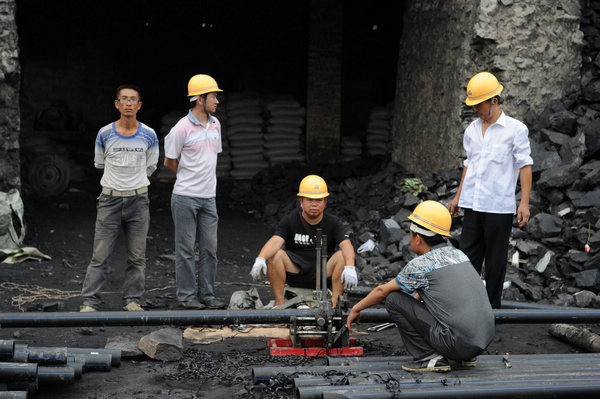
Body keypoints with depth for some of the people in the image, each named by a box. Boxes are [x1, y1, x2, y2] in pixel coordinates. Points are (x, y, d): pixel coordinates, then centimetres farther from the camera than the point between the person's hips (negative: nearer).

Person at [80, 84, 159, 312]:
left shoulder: (149, 136, 1)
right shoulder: (105, 134, 0)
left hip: (138, 200, 1)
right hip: (110, 199, -1)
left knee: (137, 256, 6)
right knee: (100, 255, -2)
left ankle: (132, 299, 16)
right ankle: (89, 302, 3)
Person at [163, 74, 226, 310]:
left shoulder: (215, 125, 10)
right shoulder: (182, 128, -11)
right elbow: (169, 162, -2)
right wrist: (190, 179, 9)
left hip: (209, 197, 6)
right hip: (185, 197, -6)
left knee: (209, 248, 8)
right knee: (186, 248, 2)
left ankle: (207, 294, 16)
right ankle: (186, 296, 10)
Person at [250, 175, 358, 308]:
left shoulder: (333, 223, -2)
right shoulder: (290, 220, -2)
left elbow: (346, 244, -20)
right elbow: (275, 241, -19)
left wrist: (350, 267, -42)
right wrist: (260, 259, -41)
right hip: (295, 271, 0)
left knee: (343, 256, -25)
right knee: (275, 254, -24)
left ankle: (336, 301, -17)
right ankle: (279, 301, -14)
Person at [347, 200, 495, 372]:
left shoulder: (420, 265, -6)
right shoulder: (458, 254, 14)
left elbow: (382, 291, 9)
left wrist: (356, 309, 25)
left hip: (458, 343, -7)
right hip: (486, 337, 7)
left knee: (393, 299, 3)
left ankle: (430, 358, 1)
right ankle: (466, 356, 19)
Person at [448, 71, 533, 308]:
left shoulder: (516, 129, -3)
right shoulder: (472, 129, 13)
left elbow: (525, 166, -5)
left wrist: (524, 203, -11)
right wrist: (458, 197, 21)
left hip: (499, 206, -5)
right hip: (473, 204, 5)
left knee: (496, 260, 3)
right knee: (468, 255, 4)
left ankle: (492, 307, 13)